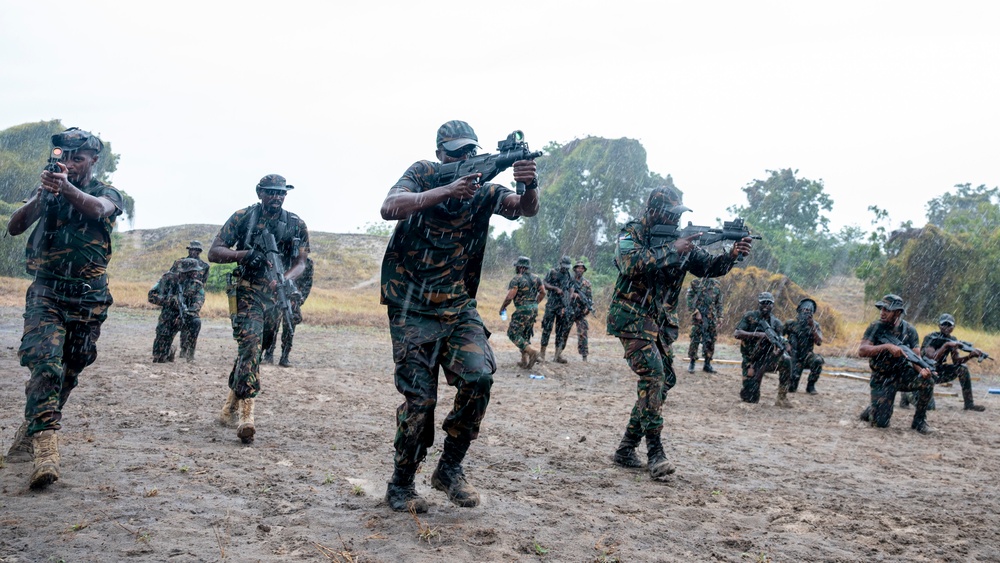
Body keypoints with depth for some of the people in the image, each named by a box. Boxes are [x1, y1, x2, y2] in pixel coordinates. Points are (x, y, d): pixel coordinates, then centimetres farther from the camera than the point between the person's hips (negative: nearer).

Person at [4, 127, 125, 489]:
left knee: (67, 374, 11)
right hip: (46, 294, -1)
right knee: (45, 364, -19)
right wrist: (41, 196, -23)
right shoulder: (47, 190, 7)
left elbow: (98, 208, -24)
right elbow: (14, 228, -5)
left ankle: (27, 436, 31)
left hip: (87, 299, 1)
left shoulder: (108, 194, 2)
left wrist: (68, 189, -45)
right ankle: (45, 451, -26)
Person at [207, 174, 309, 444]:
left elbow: (300, 263, 1)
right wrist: (245, 254, -21)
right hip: (247, 292, -4)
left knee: (254, 348, 15)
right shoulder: (243, 217, -3)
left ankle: (231, 404, 36)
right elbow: (214, 253, -4)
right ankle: (246, 414, -23)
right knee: (250, 343, -20)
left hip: (276, 297, 4)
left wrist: (285, 279, -21)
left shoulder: (296, 225, 4)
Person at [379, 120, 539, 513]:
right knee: (420, 399, -5)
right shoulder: (423, 175, -4)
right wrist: (447, 191, -33)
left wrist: (530, 185, -33)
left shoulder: (483, 190, 6)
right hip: (413, 310, -3)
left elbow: (525, 209, -10)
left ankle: (450, 469, 3)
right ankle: (401, 485, 16)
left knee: (479, 377, -17)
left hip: (458, 307, 3)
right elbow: (389, 209, -22)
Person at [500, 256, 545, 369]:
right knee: (526, 335, 17)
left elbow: (509, 297, -16)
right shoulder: (536, 278, 8)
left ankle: (532, 352, -14)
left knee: (513, 334, 0)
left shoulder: (517, 279, -13)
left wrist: (503, 307, -1)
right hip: (534, 310, 8)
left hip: (522, 310, -8)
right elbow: (542, 293, 13)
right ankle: (524, 360, 15)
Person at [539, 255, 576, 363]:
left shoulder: (570, 276, 14)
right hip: (552, 304, -4)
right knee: (547, 328, -4)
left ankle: (558, 355, 2)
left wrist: (572, 294, -9)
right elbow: (544, 284, -3)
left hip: (564, 306, 4)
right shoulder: (552, 272, 2)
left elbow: (571, 289, 12)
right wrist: (556, 288, -14)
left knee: (562, 330, 1)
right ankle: (542, 353, 3)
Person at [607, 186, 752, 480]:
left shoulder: (681, 238, 10)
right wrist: (672, 250, -24)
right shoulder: (632, 233, -8)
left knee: (663, 381, 6)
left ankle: (626, 449, 15)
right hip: (633, 318, -7)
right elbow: (632, 264, -27)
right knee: (652, 374, -20)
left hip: (662, 323, 7)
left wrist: (732, 255, -12)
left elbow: (708, 267, 7)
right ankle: (655, 451, -16)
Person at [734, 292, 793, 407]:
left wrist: (784, 347, -27)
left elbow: (780, 341, -2)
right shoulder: (750, 316, -4)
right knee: (751, 399, -9)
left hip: (767, 359, 2)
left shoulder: (776, 323, 3)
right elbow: (736, 334, -15)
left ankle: (782, 398, -23)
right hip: (751, 362, -2)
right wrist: (757, 335, -26)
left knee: (785, 360, -33)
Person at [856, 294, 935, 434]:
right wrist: (887, 346, -33)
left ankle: (919, 420, -7)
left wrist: (922, 369, -29)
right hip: (882, 379, -2)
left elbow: (915, 356, -7)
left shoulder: (908, 330, -3)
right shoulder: (875, 328, -9)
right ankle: (871, 410, 25)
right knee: (881, 422, -14)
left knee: (927, 380, -29)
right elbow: (861, 351, -21)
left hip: (904, 374, 2)